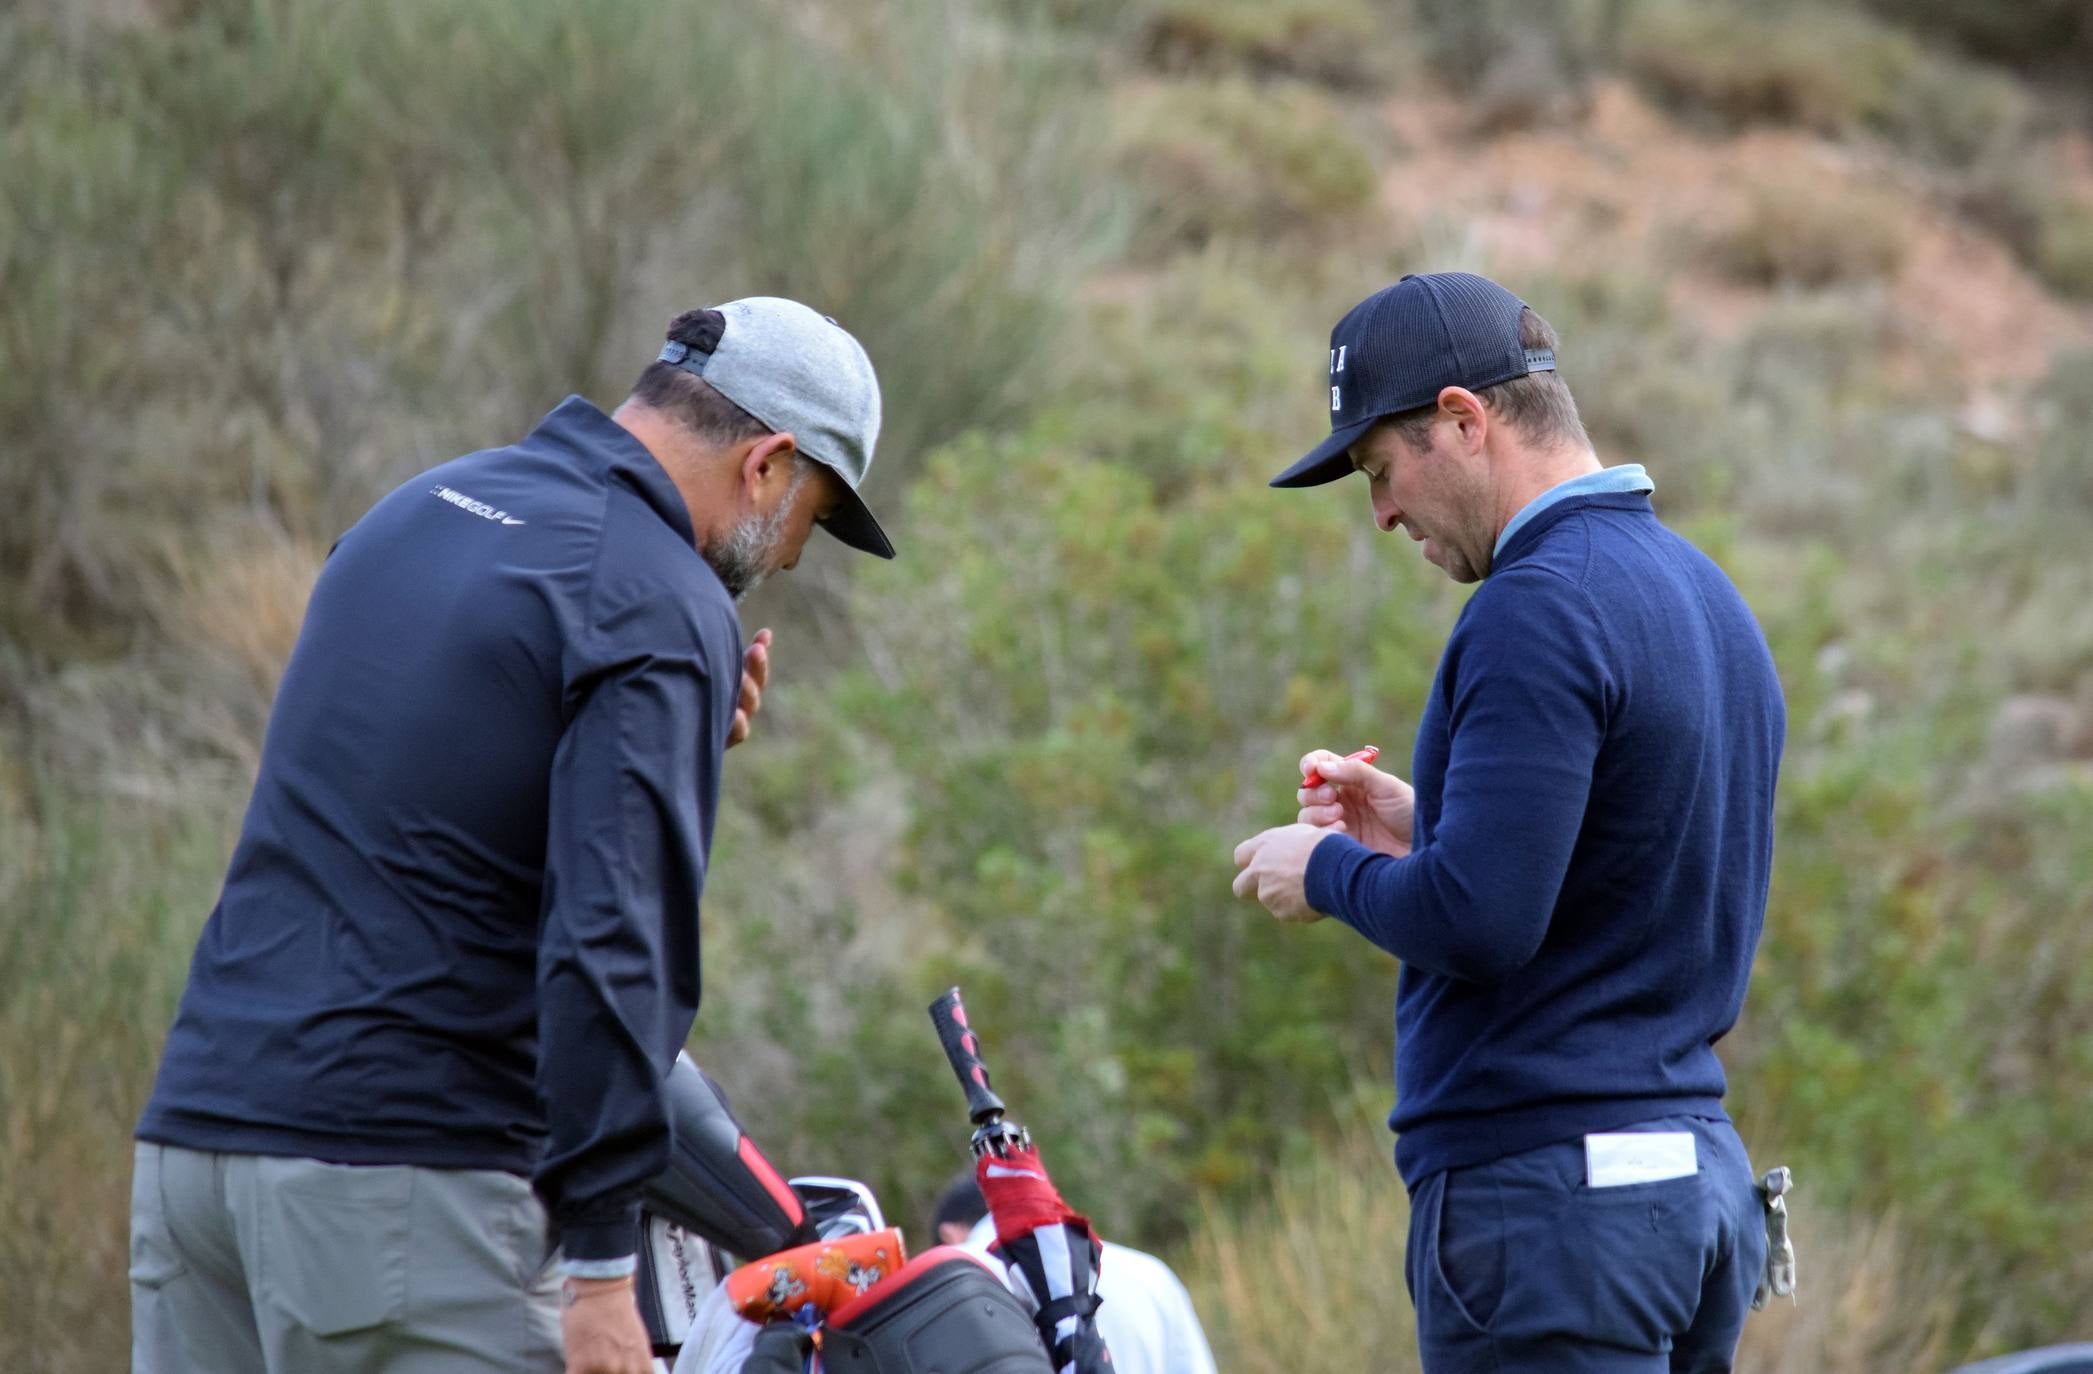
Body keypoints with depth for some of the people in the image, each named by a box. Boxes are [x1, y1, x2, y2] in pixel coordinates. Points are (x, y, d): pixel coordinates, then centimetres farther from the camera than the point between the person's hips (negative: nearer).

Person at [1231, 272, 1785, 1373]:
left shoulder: (1538, 610, -14)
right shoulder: (1703, 591, 16)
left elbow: (1476, 920, -21)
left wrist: (1330, 871, -3)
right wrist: (1425, 830, 18)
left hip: (1548, 1197, -10)